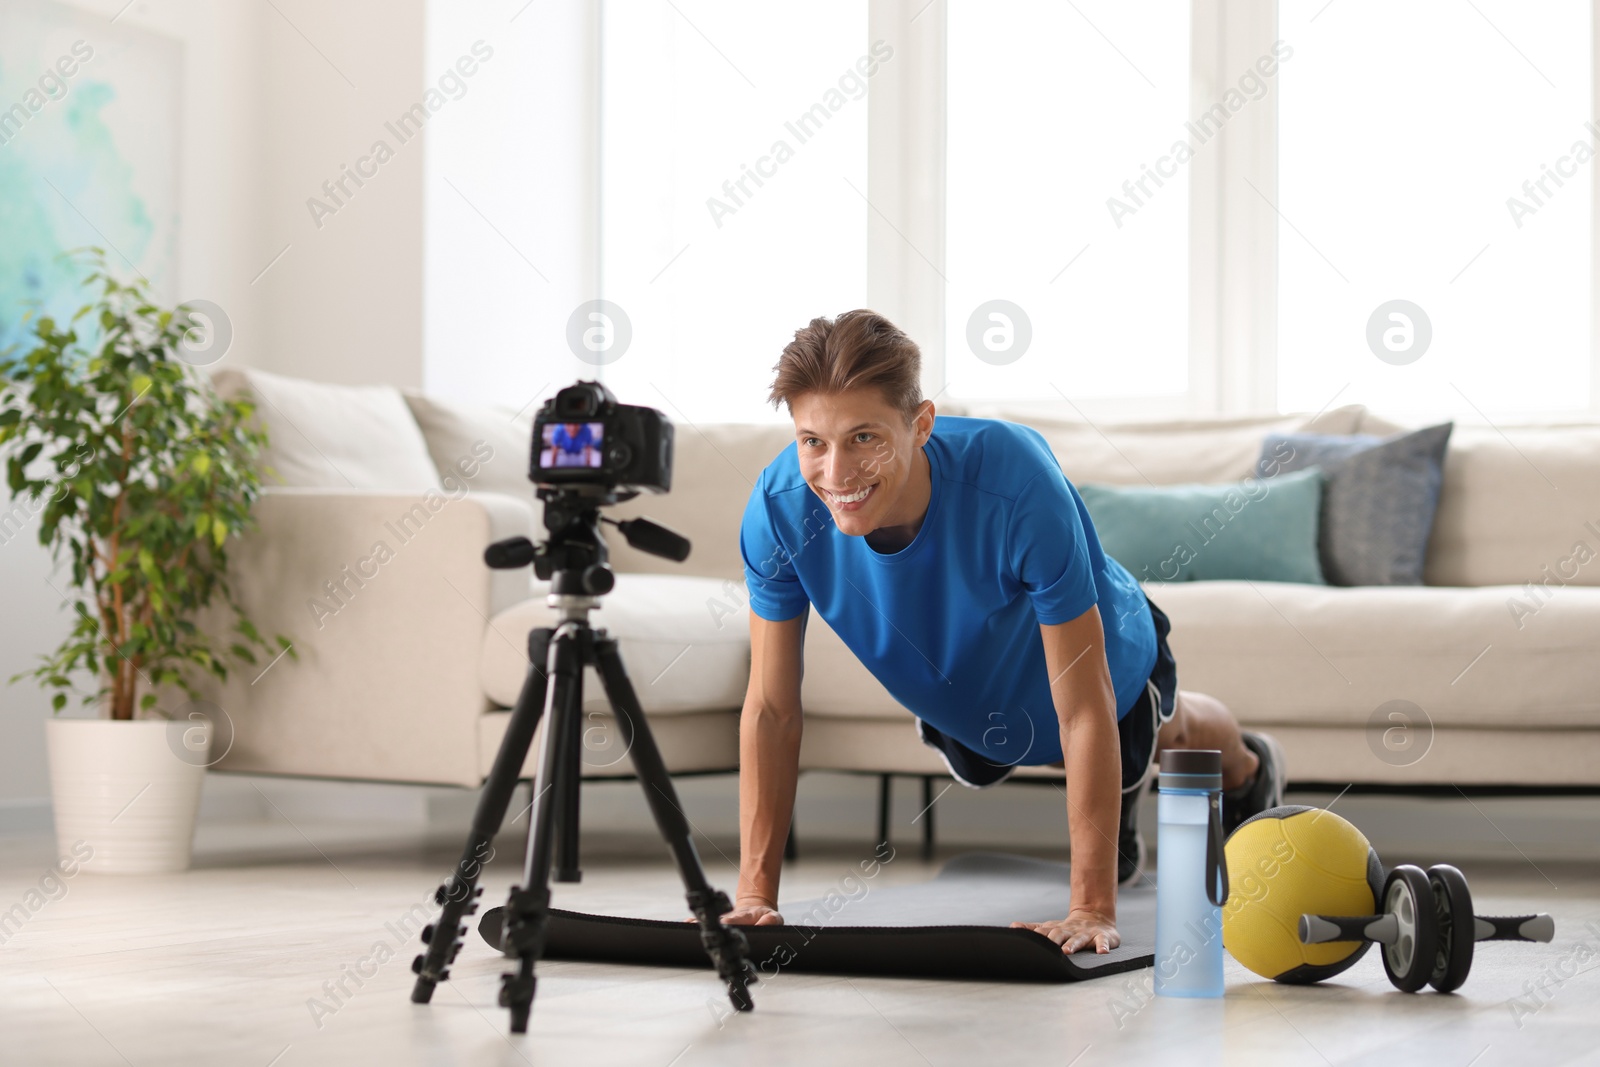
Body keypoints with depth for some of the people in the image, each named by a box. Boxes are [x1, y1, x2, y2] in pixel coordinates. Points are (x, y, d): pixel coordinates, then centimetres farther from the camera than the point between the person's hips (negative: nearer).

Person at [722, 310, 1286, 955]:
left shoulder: (1015, 483, -48)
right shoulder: (779, 507, -39)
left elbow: (1084, 710, -41)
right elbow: (771, 710, -28)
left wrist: (1092, 908, -41)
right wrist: (755, 893, -31)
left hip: (1103, 655, -2)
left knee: (1163, 733, 32)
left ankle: (1247, 769, 67)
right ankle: (1114, 806, 66)